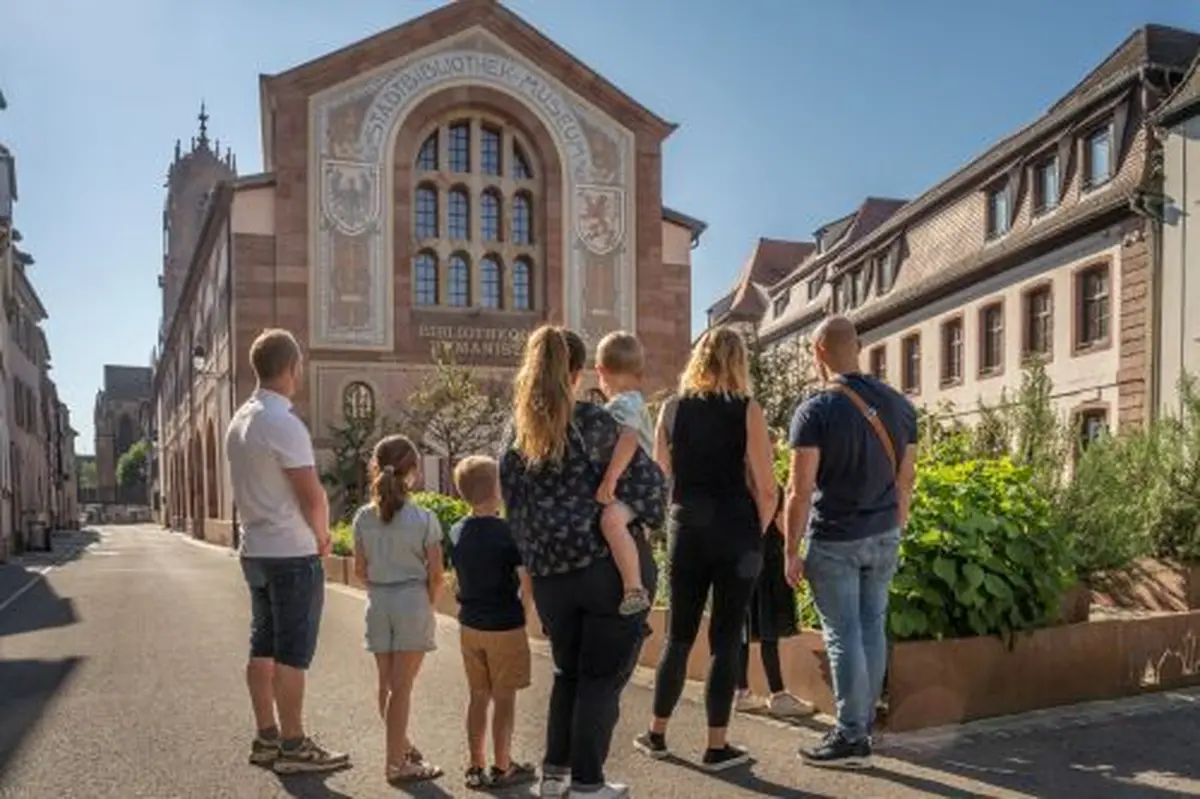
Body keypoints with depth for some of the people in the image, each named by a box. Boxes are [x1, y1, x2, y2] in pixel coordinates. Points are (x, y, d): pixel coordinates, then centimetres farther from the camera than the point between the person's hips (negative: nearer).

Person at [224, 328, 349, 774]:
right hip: (292, 553, -9)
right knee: (292, 654, -1)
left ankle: (267, 737, 22)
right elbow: (313, 496, -20)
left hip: (255, 549, 9)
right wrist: (322, 537, -1)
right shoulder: (283, 424, -19)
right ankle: (293, 747, 6)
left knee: (263, 647, 13)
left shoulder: (240, 420, 8)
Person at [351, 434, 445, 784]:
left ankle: (401, 746, 34)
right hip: (412, 602, -4)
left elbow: (361, 570, 4)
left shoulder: (363, 517, -2)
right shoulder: (424, 518, -12)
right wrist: (428, 602, 7)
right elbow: (436, 574, -9)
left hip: (378, 603, 4)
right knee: (402, 686, 2)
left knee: (387, 683, 15)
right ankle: (396, 762, 9)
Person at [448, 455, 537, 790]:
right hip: (505, 627, -6)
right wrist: (523, 608, -3)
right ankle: (502, 768, 14)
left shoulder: (456, 532, 1)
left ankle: (476, 767, 21)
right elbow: (528, 582, -19)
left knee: (478, 697, 14)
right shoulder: (507, 532, -17)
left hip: (469, 625, 6)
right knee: (504, 699, 6)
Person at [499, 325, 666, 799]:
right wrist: (644, 522, 5)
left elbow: (513, 503, 11)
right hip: (609, 564, -5)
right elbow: (642, 480, -11)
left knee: (568, 672, 22)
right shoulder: (591, 421, -8)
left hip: (549, 573, 5)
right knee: (603, 676, 7)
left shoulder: (515, 432, 7)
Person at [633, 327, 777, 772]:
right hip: (735, 534, -3)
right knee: (726, 639, 5)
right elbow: (765, 489, -8)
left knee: (679, 635, 16)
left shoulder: (672, 409, 3)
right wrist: (757, 533, 6)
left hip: (686, 533, 3)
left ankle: (657, 734, 24)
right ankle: (717, 747, 11)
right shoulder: (746, 411, -7)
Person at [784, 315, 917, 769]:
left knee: (843, 635, 0)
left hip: (834, 541, -6)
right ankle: (865, 723, 24)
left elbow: (800, 490, -14)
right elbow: (905, 480, 10)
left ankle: (851, 738, 6)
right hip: (884, 536, 6)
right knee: (872, 628, 13)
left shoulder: (816, 411, -13)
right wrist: (895, 532, 19)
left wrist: (792, 552, -8)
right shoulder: (899, 406, 5)